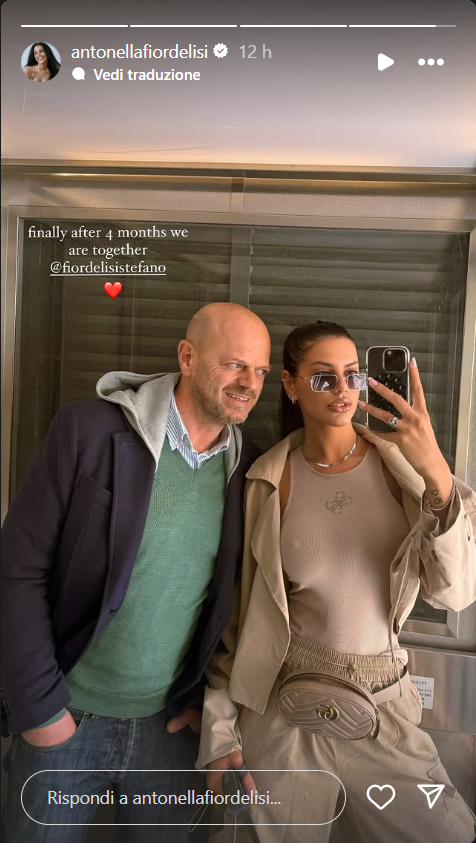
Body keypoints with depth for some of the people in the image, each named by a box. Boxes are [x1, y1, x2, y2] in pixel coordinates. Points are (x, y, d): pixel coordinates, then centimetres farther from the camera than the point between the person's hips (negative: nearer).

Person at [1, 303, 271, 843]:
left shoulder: (251, 469, -4)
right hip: (63, 722, -2)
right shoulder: (88, 429, -15)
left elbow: (240, 597, 6)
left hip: (174, 730, 3)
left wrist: (214, 699, 3)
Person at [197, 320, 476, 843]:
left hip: (387, 707, 1)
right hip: (284, 708, 0)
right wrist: (219, 729, 0)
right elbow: (233, 610, -1)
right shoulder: (267, 484, -8)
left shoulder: (401, 464, -7)